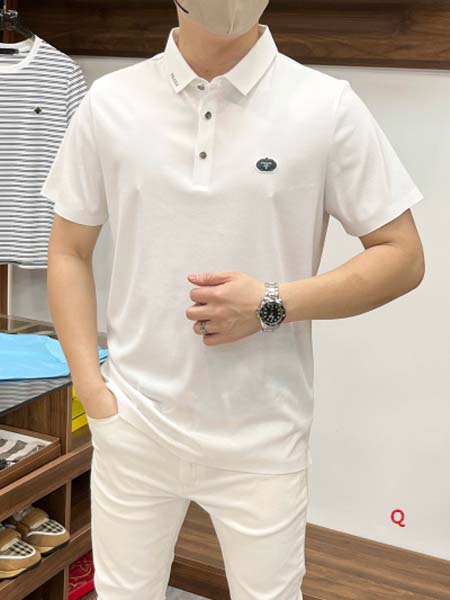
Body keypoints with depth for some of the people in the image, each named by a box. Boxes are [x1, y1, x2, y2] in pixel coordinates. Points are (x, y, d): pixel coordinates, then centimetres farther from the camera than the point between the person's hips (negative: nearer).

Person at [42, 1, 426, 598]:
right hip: (133, 425, 2)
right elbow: (69, 252, 6)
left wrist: (272, 304, -14)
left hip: (262, 439, -1)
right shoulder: (109, 101, 0)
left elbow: (402, 257, -2)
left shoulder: (328, 106, -7)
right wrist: (93, 393, -1)